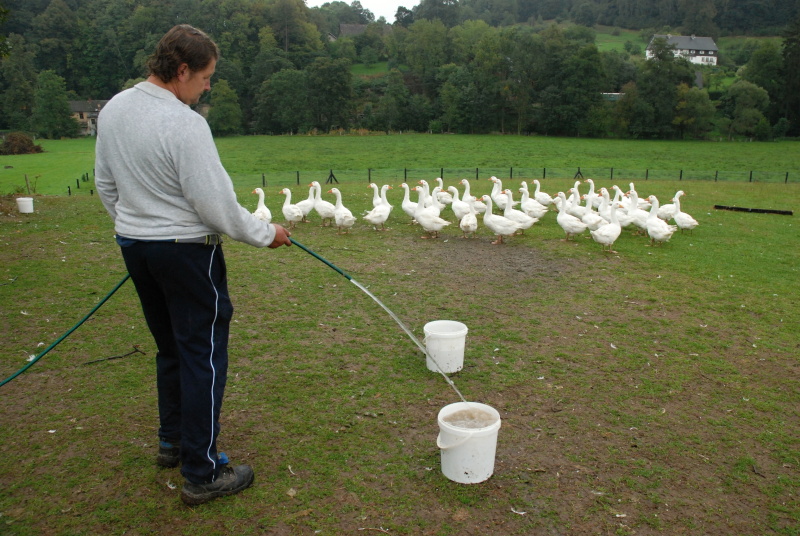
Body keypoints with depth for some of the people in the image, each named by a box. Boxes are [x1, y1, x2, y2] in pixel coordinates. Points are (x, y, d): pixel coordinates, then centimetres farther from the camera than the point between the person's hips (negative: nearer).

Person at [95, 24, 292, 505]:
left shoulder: (113, 110, 5)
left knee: (171, 348, 22)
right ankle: (203, 475, 9)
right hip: (186, 250, -8)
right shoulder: (185, 124, -22)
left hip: (133, 244, 9)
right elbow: (216, 206, -20)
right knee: (204, 357, 1)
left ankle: (173, 440, 37)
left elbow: (106, 185, 14)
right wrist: (266, 234, -7)